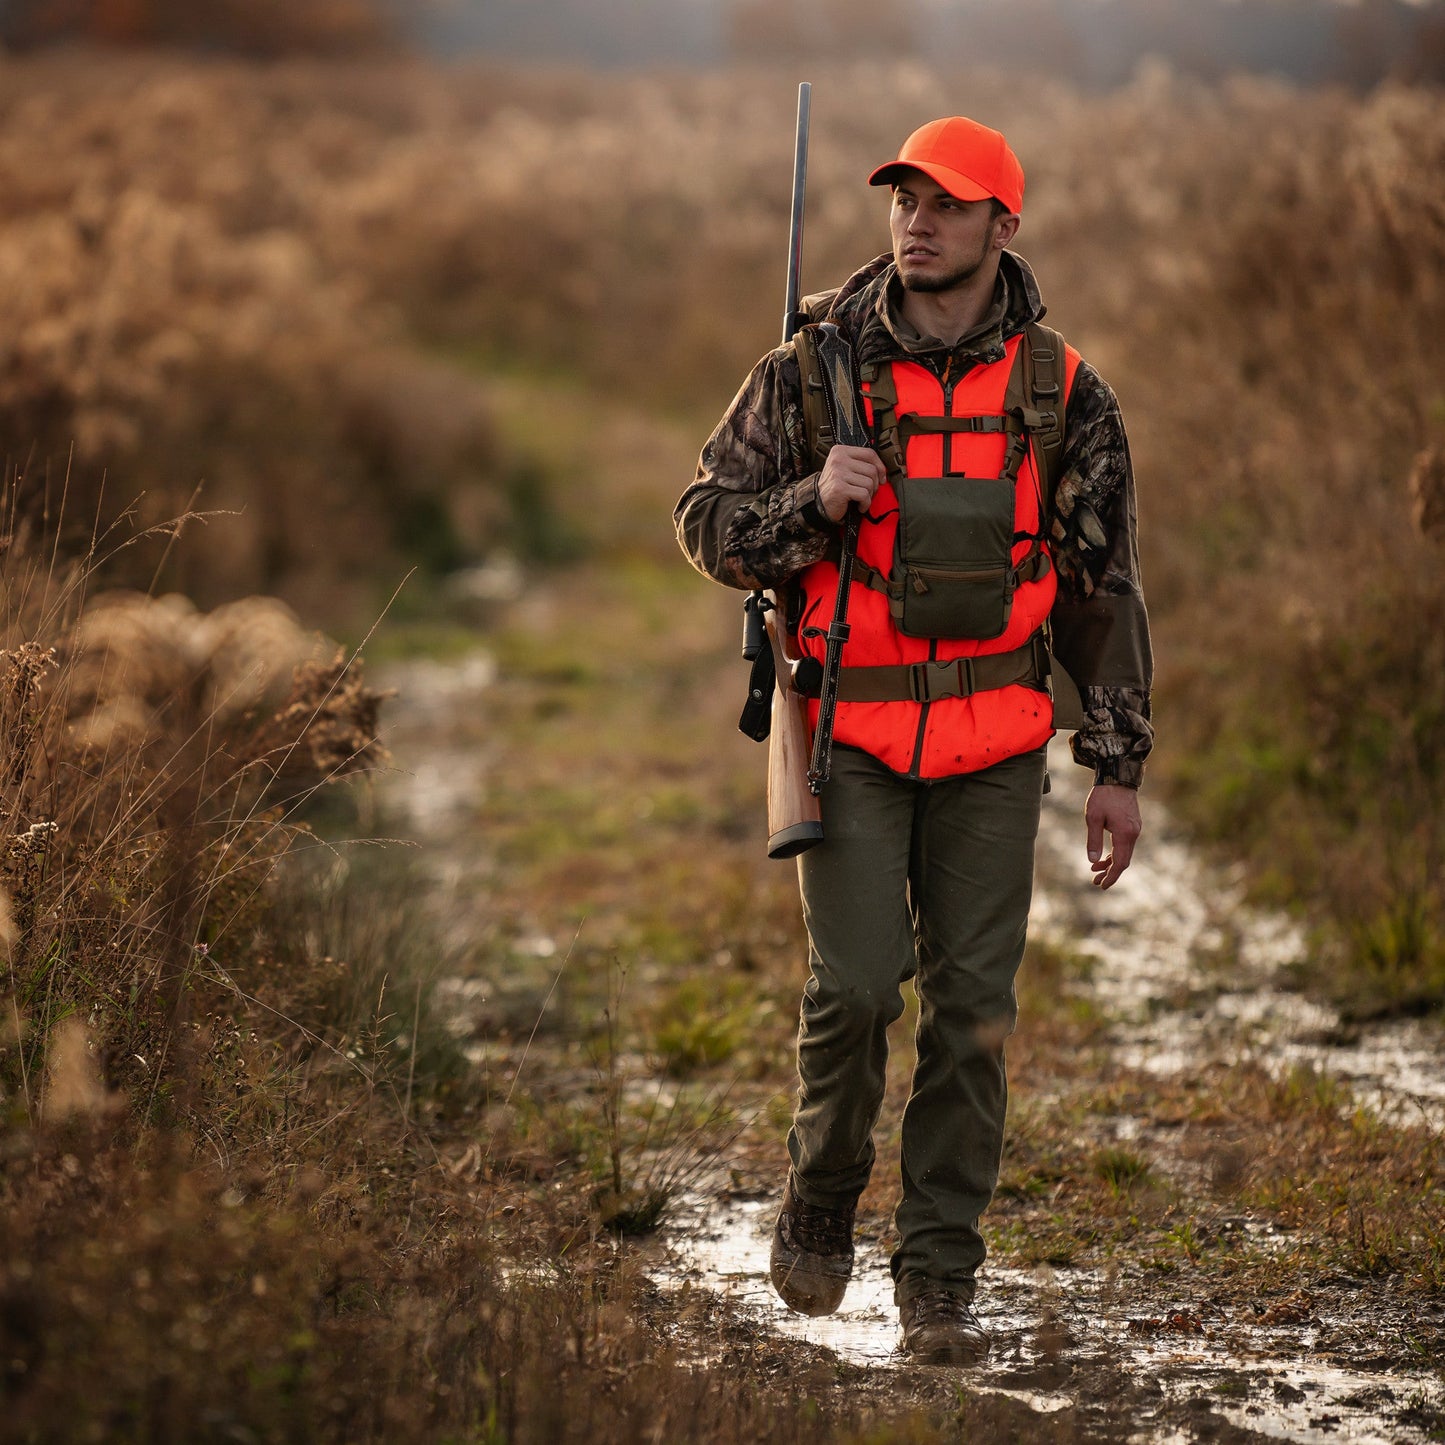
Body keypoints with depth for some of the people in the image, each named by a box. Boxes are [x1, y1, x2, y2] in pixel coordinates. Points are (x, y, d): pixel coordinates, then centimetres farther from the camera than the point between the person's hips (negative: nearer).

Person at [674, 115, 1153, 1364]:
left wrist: (1119, 764, 5)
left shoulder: (1063, 396, 2)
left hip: (992, 743, 1)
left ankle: (941, 1283, 9)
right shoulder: (815, 369, -2)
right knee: (856, 982, -12)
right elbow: (708, 525, 3)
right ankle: (822, 1203, 16)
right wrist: (814, 502, -18)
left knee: (972, 1007, 0)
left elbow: (1105, 591, 8)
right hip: (851, 730, -1)